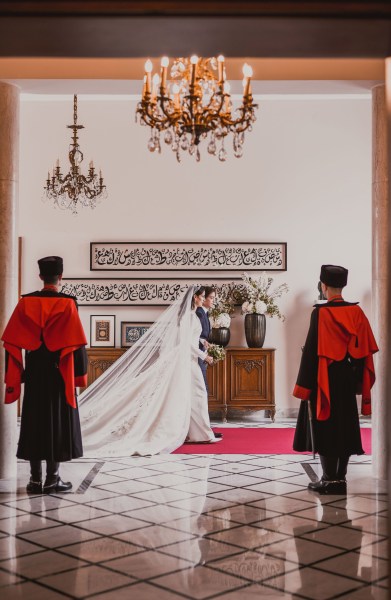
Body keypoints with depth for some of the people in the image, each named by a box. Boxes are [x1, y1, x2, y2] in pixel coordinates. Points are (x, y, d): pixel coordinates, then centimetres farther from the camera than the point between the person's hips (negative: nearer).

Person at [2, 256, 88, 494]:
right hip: (60, 374, -3)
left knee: (34, 422, 10)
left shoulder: (25, 302, -1)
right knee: (58, 423, 5)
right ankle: (52, 479, 7)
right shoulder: (68, 304, -9)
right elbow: (76, 343, -11)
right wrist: (80, 374, -2)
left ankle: (35, 479, 12)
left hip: (34, 373, 3)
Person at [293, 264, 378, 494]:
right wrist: (358, 380, 12)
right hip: (347, 379, 5)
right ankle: (341, 478, 18)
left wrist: (305, 385, -9)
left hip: (325, 379, -5)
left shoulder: (321, 313, -15)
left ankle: (330, 480, 5)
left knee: (325, 427, 3)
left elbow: (312, 350, -14)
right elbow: (366, 349, 3)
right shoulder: (356, 312, 1)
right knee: (345, 426, 12)